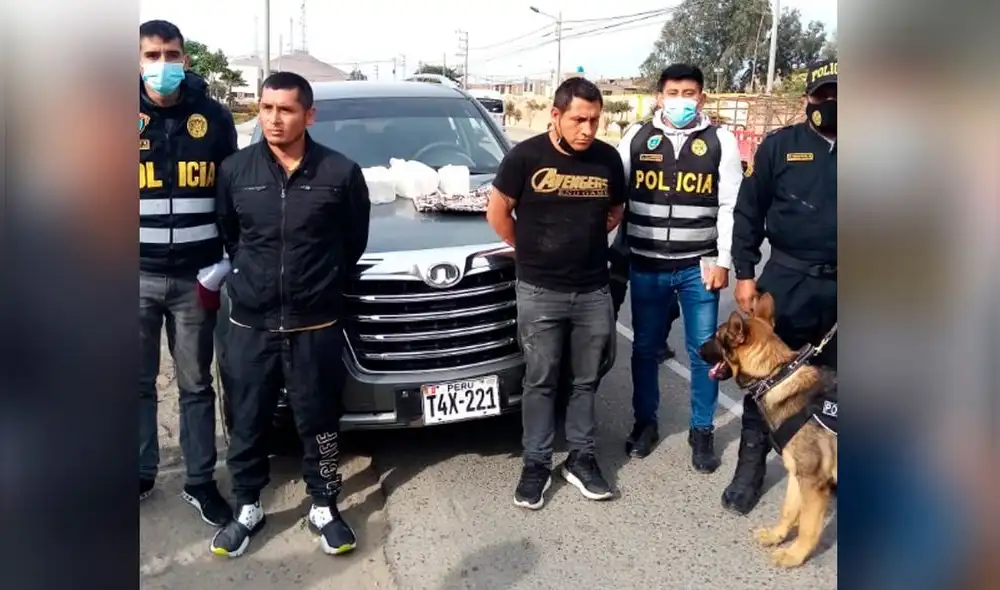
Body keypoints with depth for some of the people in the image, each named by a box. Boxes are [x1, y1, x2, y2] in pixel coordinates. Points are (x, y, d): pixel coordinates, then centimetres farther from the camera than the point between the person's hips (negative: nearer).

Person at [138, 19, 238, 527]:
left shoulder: (214, 117, 1)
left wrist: (222, 263, -2)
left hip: (195, 276, 0)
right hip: (139, 276, 1)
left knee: (196, 384, 8)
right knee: (139, 383, 11)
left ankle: (200, 483, 19)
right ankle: (141, 474, 29)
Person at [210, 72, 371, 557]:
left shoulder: (341, 173, -7)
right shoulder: (235, 170, 0)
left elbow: (355, 241, 6)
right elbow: (226, 234, 14)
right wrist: (250, 277, 11)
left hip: (316, 324, -2)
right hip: (250, 322, 2)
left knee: (318, 421, 10)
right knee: (247, 422, 12)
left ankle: (324, 508, 28)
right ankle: (248, 508, 31)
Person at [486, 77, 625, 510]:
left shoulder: (608, 159, 1)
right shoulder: (526, 156, -10)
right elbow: (497, 212, 0)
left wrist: (583, 241, 11)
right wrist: (530, 251, 7)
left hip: (594, 291, 3)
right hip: (539, 292, -3)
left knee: (586, 380, 13)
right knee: (540, 381, 7)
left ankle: (581, 458, 27)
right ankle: (536, 464, 20)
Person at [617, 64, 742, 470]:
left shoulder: (721, 141, 2)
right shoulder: (636, 138, 4)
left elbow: (730, 206, 1)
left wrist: (723, 261, -4)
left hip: (698, 265, -1)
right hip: (646, 265, 1)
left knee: (704, 350, 6)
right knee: (645, 348, 11)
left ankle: (702, 430, 23)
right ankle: (645, 423, 28)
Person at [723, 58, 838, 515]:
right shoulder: (779, 145, 1)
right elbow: (748, 211, 1)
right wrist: (744, 273, -2)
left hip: (834, 286, 2)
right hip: (787, 280, -1)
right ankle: (751, 464, 17)